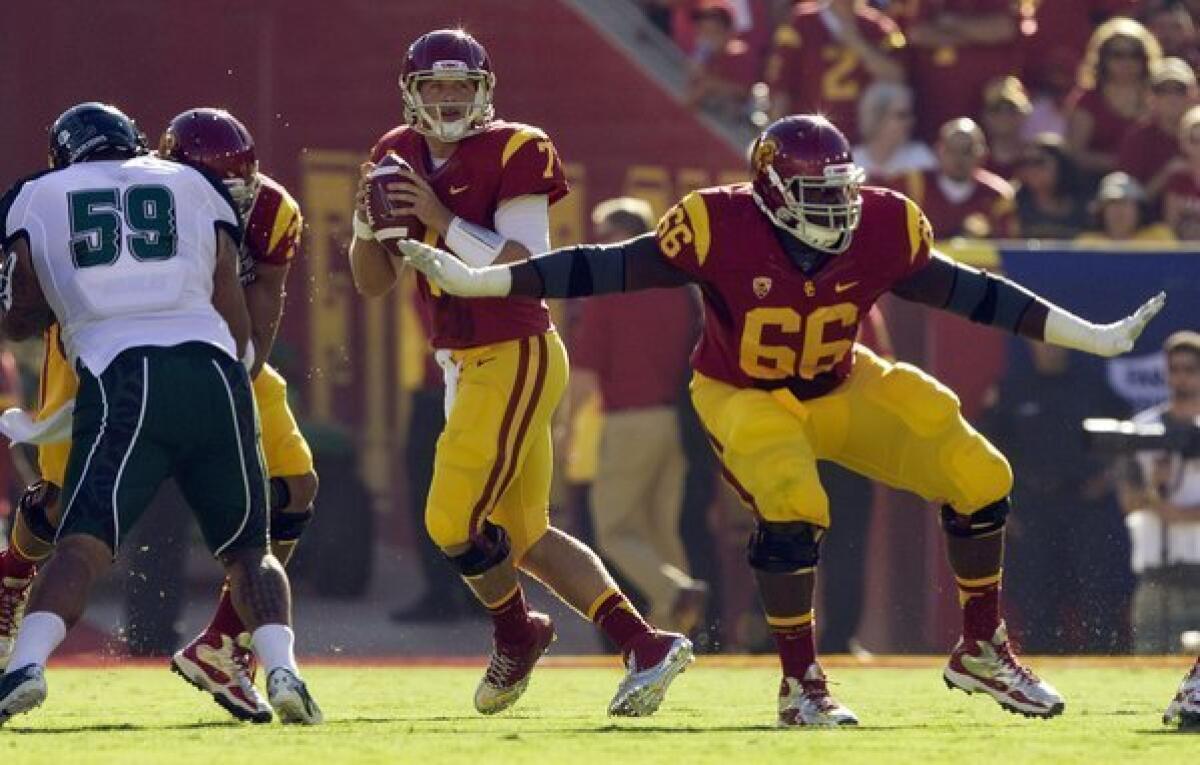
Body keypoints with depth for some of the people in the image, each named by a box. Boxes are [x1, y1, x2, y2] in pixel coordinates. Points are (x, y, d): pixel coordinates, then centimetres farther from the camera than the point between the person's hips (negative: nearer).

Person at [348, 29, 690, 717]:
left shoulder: (512, 155, -11)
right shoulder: (400, 158, 10)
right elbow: (373, 282, 13)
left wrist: (445, 222, -22)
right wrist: (368, 224, -6)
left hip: (517, 357, -8)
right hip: (469, 366, 8)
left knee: (455, 521, -9)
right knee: (521, 536, 10)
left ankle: (517, 636, 17)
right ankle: (645, 646, 13)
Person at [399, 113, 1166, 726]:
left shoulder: (882, 231, -16)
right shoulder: (722, 229, -26)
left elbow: (973, 294, -6)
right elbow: (605, 270, -22)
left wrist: (1093, 338, -5)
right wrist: (471, 281, -25)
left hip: (840, 389, 4)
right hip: (744, 396, -4)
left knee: (978, 477, -6)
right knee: (792, 511, -31)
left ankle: (983, 650, 13)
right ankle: (801, 685, -12)